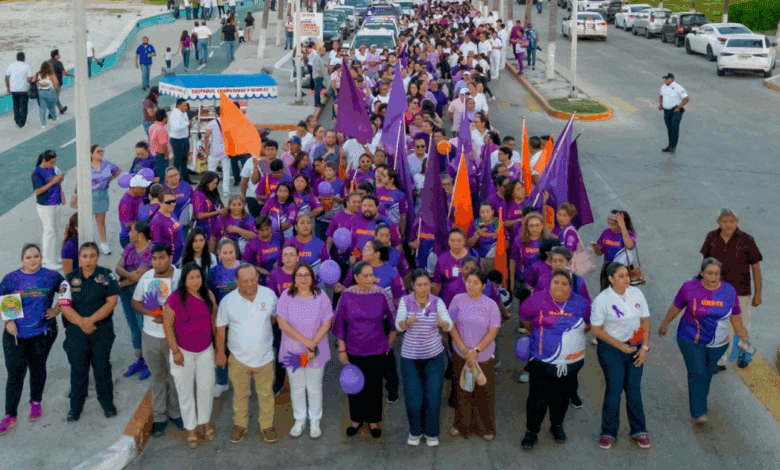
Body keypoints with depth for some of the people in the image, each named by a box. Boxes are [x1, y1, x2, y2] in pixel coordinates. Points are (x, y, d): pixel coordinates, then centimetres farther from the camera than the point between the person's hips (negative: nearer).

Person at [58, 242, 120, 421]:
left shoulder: (106, 276, -1)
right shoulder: (70, 279, 2)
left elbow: (111, 302, -8)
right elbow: (65, 306, -5)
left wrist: (91, 320, -15)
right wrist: (81, 322, -18)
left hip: (102, 330, -1)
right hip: (76, 331, 1)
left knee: (102, 366, 5)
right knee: (78, 368, 4)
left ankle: (107, 402, 20)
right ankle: (76, 405, 17)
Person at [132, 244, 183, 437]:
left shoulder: (180, 278, -12)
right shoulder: (146, 277, -2)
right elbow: (136, 302, 6)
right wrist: (151, 312, -13)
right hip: (151, 336, 2)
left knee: (175, 376, 11)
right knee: (157, 377, 15)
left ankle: (175, 412, 30)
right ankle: (159, 416, 27)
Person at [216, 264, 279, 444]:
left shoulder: (269, 295, -13)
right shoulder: (228, 301, -15)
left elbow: (276, 316, 8)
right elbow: (220, 328, -3)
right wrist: (220, 353, 3)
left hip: (264, 356, 1)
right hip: (239, 358, -1)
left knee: (266, 394, 16)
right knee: (240, 394, 18)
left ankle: (267, 424, 36)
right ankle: (240, 425, 39)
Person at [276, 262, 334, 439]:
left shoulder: (320, 296, -6)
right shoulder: (286, 296, -7)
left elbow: (326, 324, -8)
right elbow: (282, 323, -13)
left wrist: (312, 345, -18)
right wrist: (305, 341, -18)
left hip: (316, 352, 0)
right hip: (292, 351, 0)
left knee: (314, 387, 11)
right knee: (297, 387, 13)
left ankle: (315, 421, 27)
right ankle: (299, 420, 30)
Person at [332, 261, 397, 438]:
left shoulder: (381, 294, -9)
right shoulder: (347, 295, -8)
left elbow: (393, 320, 3)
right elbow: (339, 324, -2)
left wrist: (390, 342, 7)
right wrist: (341, 350, -2)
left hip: (377, 351, 0)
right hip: (353, 351, 0)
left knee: (374, 386, 11)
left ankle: (373, 421, 29)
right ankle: (357, 419, 32)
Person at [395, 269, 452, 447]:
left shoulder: (437, 302, -5)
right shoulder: (405, 301, -7)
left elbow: (449, 325, -14)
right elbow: (399, 326, -16)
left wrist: (442, 322, -37)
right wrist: (408, 321, -39)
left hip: (434, 355, 1)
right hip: (410, 357, -1)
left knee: (433, 397, 1)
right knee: (413, 399, 1)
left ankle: (431, 432, 24)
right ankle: (415, 431, 26)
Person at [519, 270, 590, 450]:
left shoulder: (580, 303, -3)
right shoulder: (537, 300, -11)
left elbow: (589, 324, 14)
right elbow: (524, 318, 6)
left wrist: (572, 334, 11)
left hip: (571, 361, 3)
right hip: (542, 360, -3)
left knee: (562, 396, 16)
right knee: (537, 397, -3)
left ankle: (557, 426, 38)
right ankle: (531, 433, 10)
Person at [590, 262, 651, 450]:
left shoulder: (636, 293, -2)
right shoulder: (602, 299, -14)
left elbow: (645, 321, 5)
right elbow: (596, 329, -12)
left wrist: (645, 347, -3)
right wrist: (620, 346, -14)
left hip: (635, 348, 3)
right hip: (611, 350, -3)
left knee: (634, 390, 7)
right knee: (614, 390, -1)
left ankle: (639, 431, 21)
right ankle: (608, 433, 15)